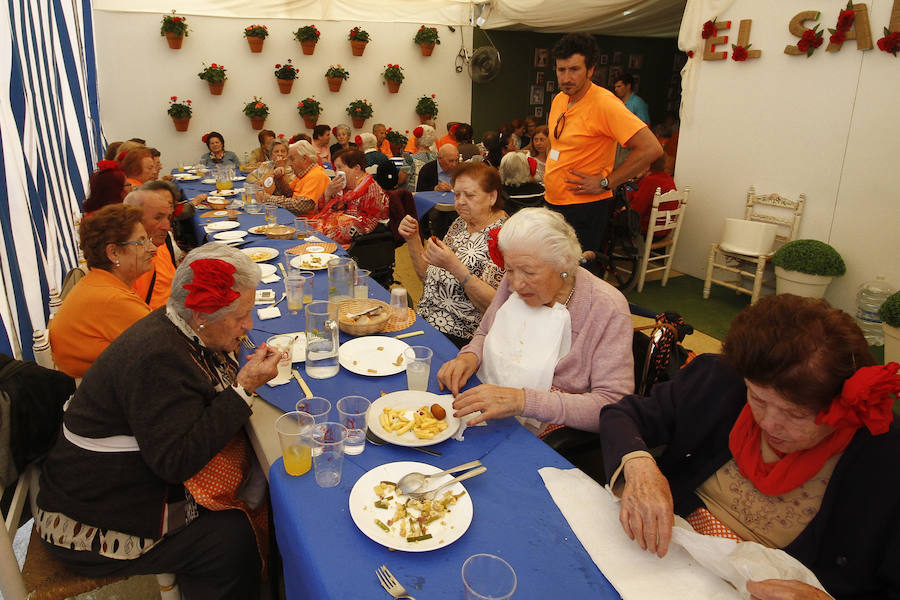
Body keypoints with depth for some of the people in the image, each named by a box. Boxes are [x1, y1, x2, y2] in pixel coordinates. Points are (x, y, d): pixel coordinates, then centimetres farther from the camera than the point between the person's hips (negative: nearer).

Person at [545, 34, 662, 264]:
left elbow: (651, 148, -25)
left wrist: (605, 183, -20)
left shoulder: (604, 103, -17)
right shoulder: (559, 99, 8)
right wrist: (549, 175, 13)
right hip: (553, 202, 8)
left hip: (584, 207, -8)